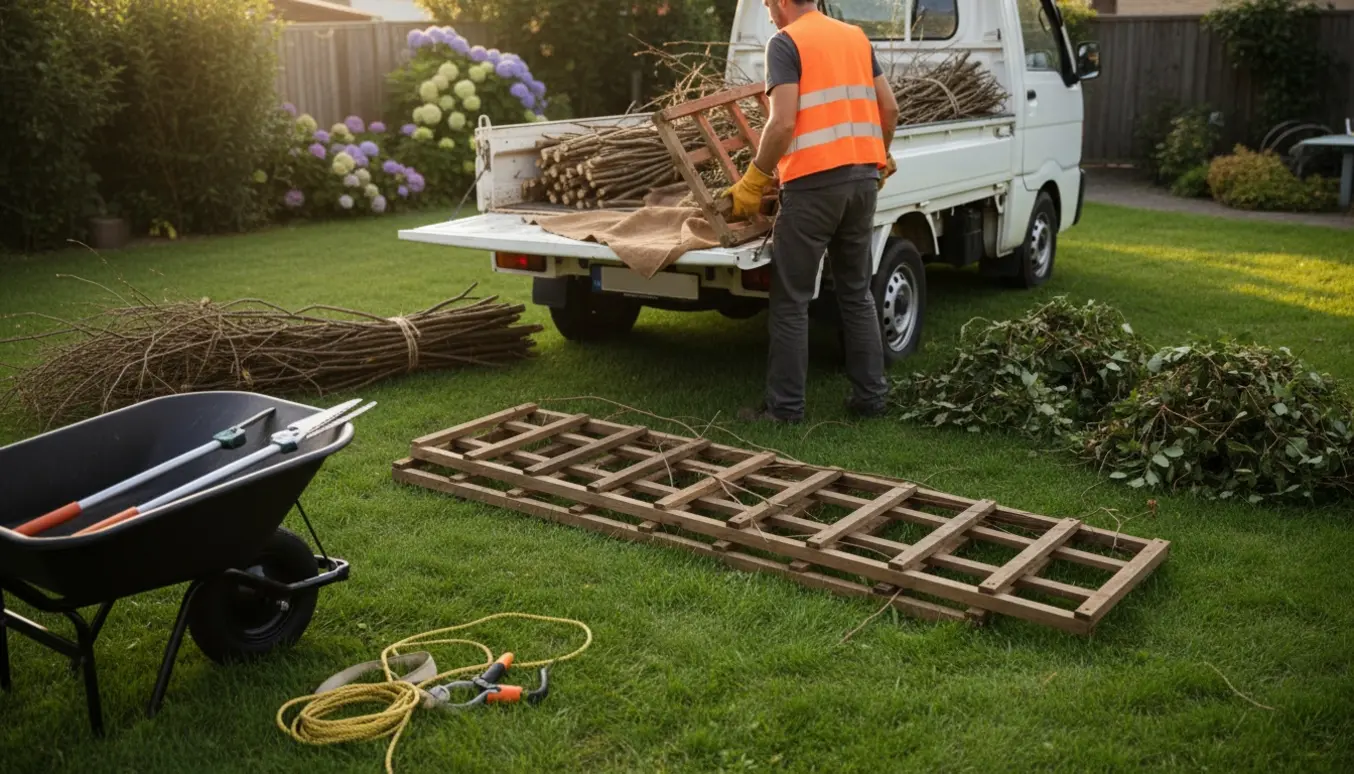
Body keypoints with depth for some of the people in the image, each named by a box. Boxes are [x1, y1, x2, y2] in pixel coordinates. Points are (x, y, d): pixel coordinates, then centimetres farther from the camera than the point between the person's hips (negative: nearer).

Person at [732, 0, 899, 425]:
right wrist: (882, 157, 30)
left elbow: (783, 123, -15)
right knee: (857, 293, 15)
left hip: (814, 182, -7)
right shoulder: (856, 36, 15)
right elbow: (890, 108, 15)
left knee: (791, 301, 1)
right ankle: (871, 395, 18)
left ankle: (785, 406, 5)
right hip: (863, 177, 7)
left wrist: (755, 179, -6)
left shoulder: (785, 42, -5)